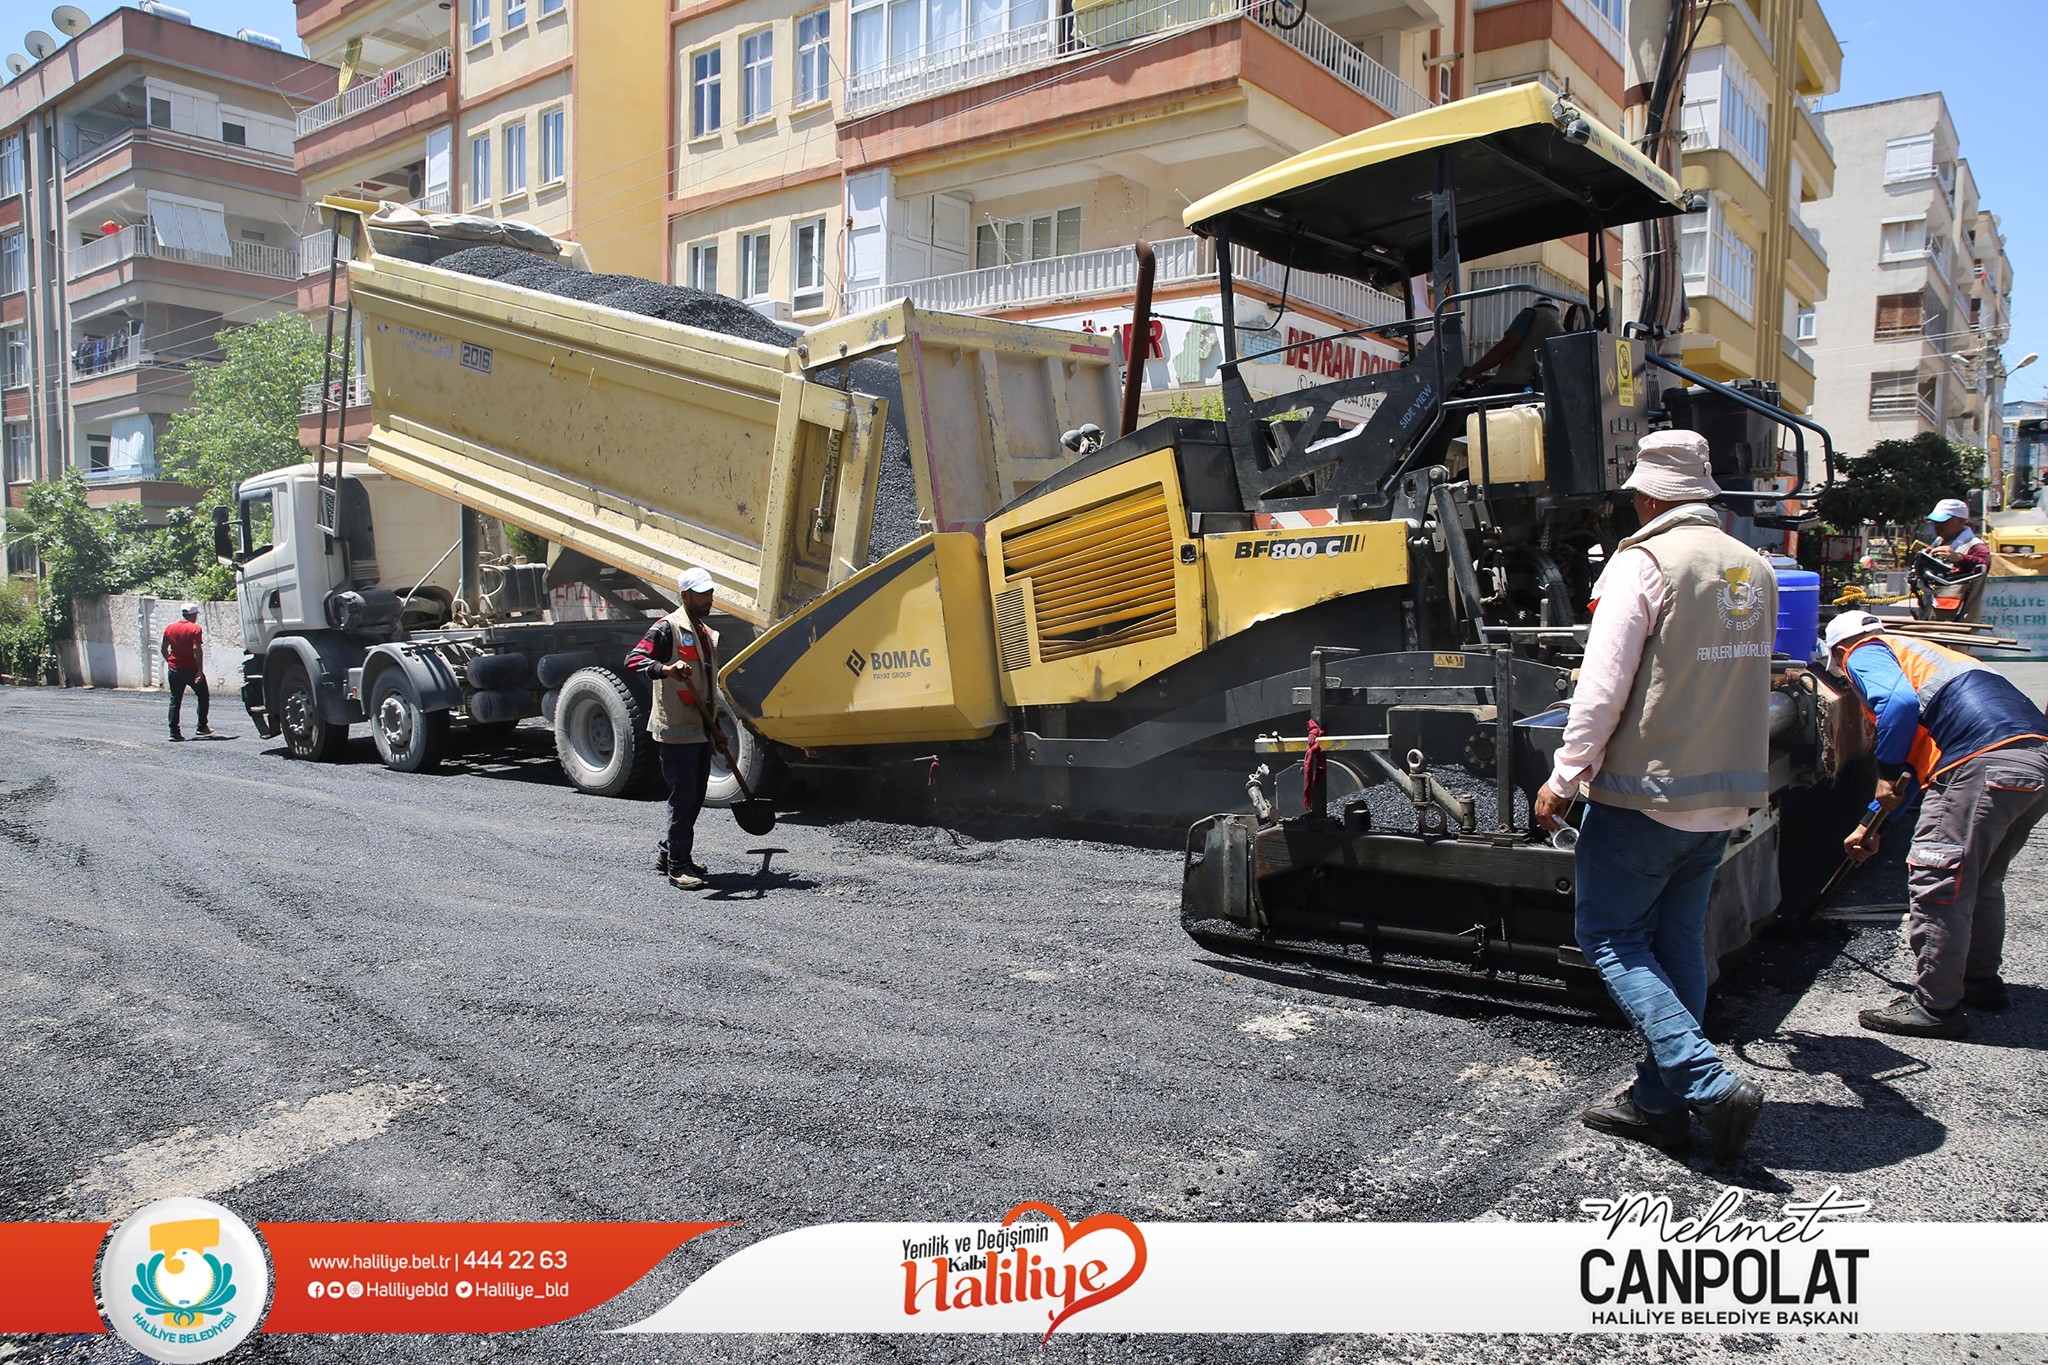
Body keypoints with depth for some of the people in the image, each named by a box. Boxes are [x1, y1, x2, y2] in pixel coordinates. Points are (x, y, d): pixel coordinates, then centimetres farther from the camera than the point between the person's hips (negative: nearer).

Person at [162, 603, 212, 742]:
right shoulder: (195, 628, -11)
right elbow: (197, 649, -20)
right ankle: (202, 727, 11)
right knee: (203, 697, 12)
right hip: (191, 670, -5)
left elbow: (164, 649, 9)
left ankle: (174, 731, 2)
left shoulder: (170, 628, 7)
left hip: (174, 669, 5)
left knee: (175, 700, 8)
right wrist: (200, 670, -20)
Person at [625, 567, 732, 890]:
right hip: (676, 730, -9)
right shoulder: (668, 628, -8)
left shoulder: (706, 634, 19)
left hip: (700, 730, 9)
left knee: (695, 798, 13)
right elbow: (634, 660, -20)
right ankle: (678, 865, 5)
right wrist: (665, 669, -38)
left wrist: (715, 729, 25)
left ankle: (667, 852, 27)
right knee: (683, 798, -5)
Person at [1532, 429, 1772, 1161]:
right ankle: (1659, 1100, 20)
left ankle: (1709, 1083, -6)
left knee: (1610, 936, 3)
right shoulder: (1754, 569, 10)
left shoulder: (1642, 562, -13)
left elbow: (1602, 687, -17)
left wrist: (1564, 777, -9)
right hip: (1726, 793, 8)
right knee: (1677, 941, 14)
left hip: (1648, 789, -7)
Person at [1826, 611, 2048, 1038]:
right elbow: (1919, 755, 40)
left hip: (1986, 762, -9)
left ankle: (1935, 1007, 3)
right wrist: (1872, 826, 43)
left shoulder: (1864, 654, 9)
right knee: (1980, 881, 23)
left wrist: (1887, 774, -5)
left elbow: (1900, 702, -16)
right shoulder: (1913, 652, 36)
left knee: (1936, 882, -2)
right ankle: (1981, 982, 34)